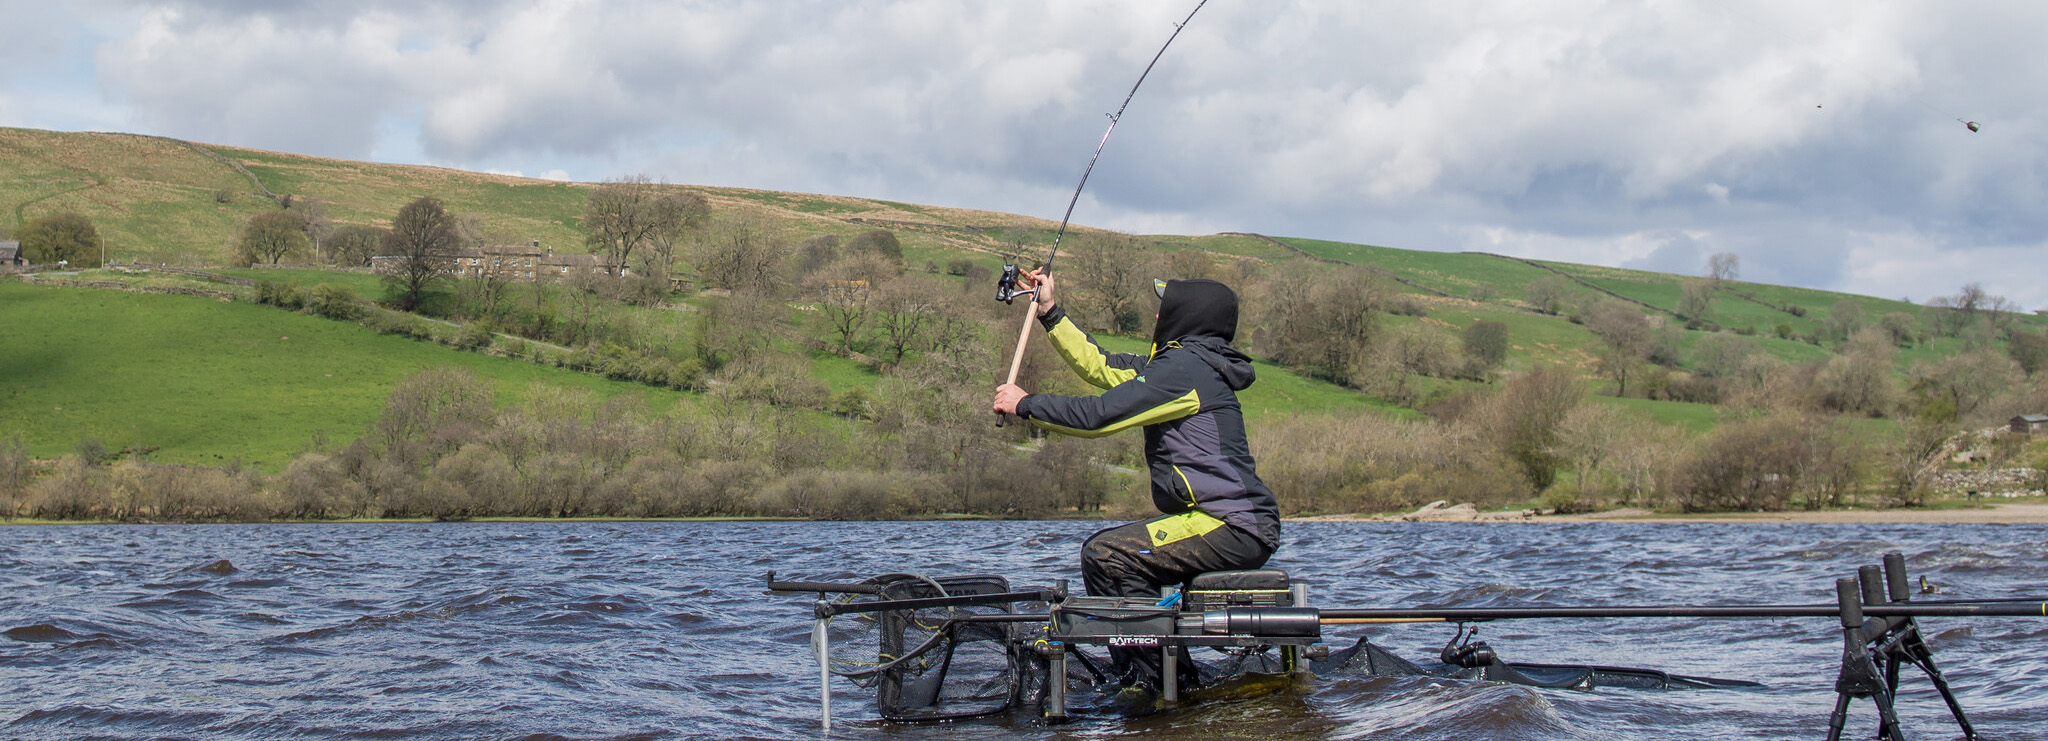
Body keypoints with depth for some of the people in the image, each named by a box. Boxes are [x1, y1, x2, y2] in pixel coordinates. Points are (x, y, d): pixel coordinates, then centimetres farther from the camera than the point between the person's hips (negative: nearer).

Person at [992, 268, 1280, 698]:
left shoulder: (1185, 368, -13)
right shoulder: (1187, 363, 17)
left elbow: (1098, 415, -16)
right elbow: (1102, 366, 25)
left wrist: (1024, 405, -3)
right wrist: (1049, 312, 26)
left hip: (1234, 528, -11)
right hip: (1243, 529, 11)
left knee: (1107, 555, -20)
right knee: (1103, 549, 20)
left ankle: (1148, 679, -15)